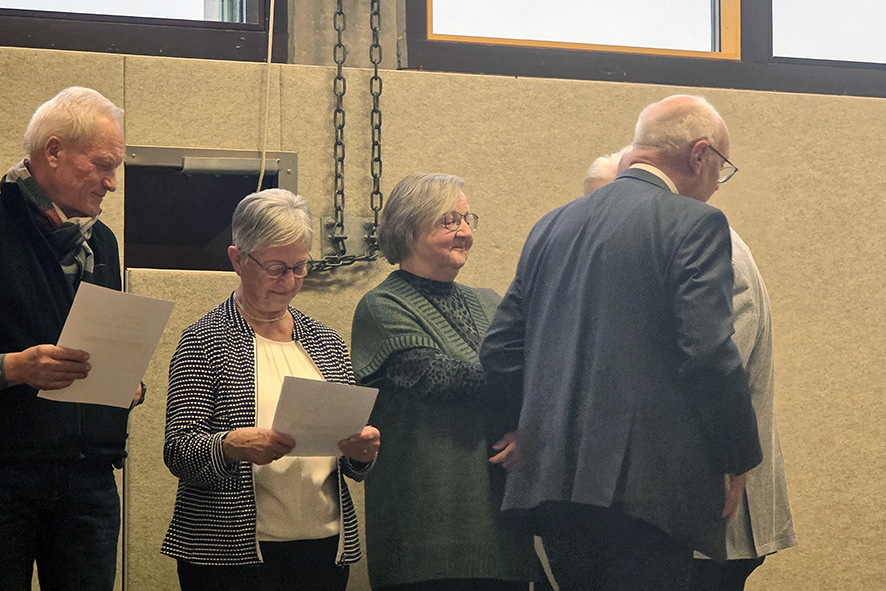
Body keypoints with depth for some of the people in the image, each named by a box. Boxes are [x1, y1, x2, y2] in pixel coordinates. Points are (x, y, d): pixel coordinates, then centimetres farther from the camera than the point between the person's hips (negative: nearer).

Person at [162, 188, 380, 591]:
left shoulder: (328, 345, 13)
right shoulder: (204, 341, -2)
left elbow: (351, 466, 15)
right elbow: (178, 452, -9)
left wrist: (362, 452, -7)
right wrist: (231, 446, -27)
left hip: (324, 549, 4)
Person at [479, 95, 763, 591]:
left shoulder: (553, 227, 15)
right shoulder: (695, 224, -6)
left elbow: (500, 351, 15)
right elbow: (710, 355, -15)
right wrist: (739, 458, -3)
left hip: (551, 479, 7)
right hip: (647, 485, -7)